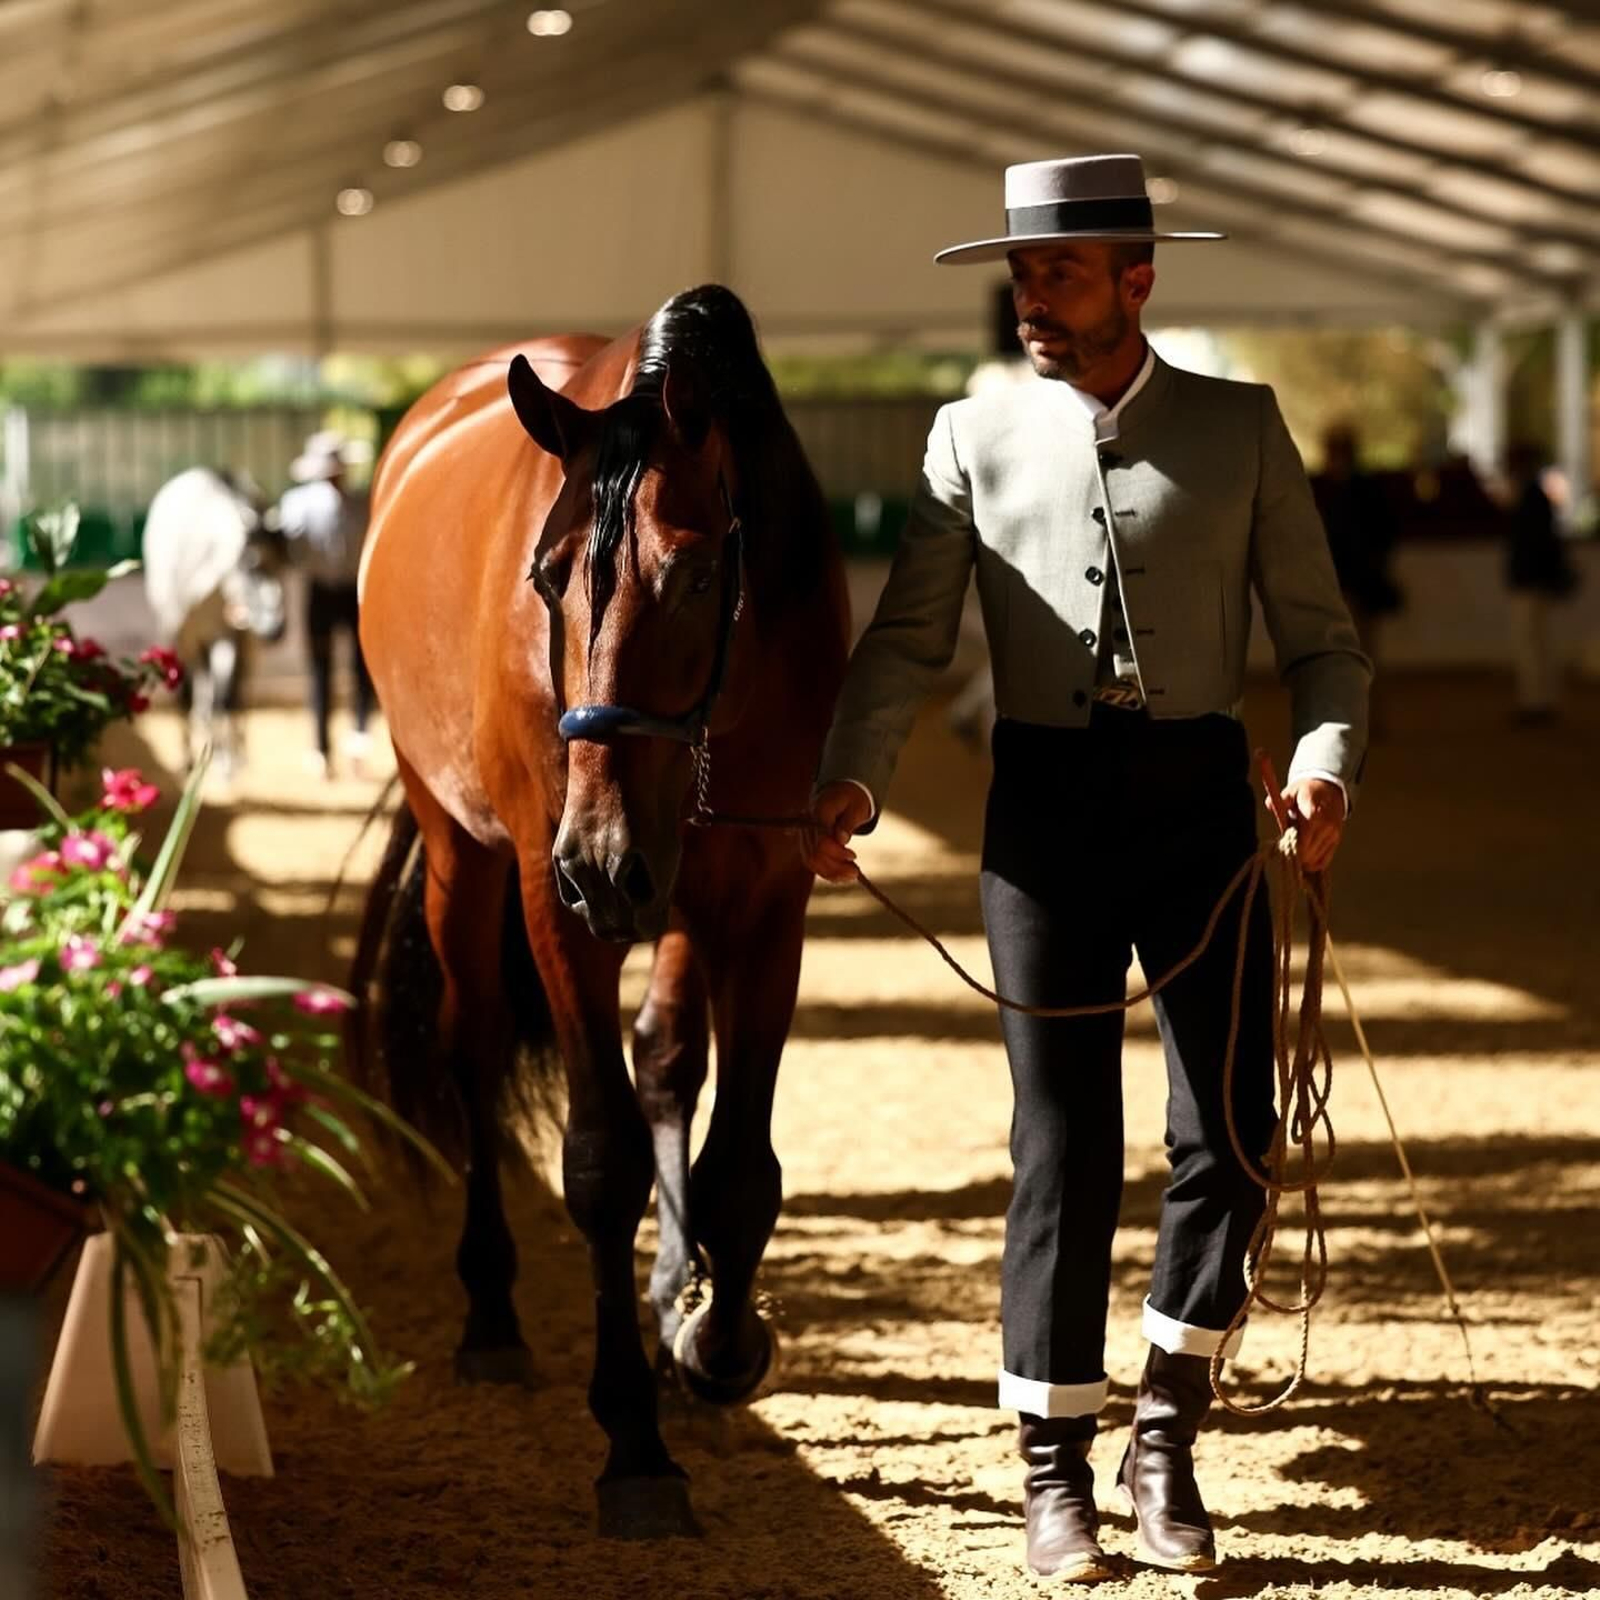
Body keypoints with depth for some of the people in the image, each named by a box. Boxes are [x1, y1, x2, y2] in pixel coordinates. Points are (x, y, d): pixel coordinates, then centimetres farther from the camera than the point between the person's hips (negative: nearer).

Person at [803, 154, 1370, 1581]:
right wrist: (852, 780, -16)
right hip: (1048, 807, 0)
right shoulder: (977, 438, 6)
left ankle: (1169, 1436, 18)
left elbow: (1322, 635, 4)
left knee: (1231, 1137, 0)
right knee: (1065, 1145, 2)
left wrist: (1329, 763, -15)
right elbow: (909, 638, 1)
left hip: (1202, 799, 0)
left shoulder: (1240, 429, 5)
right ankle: (1057, 1467, 13)